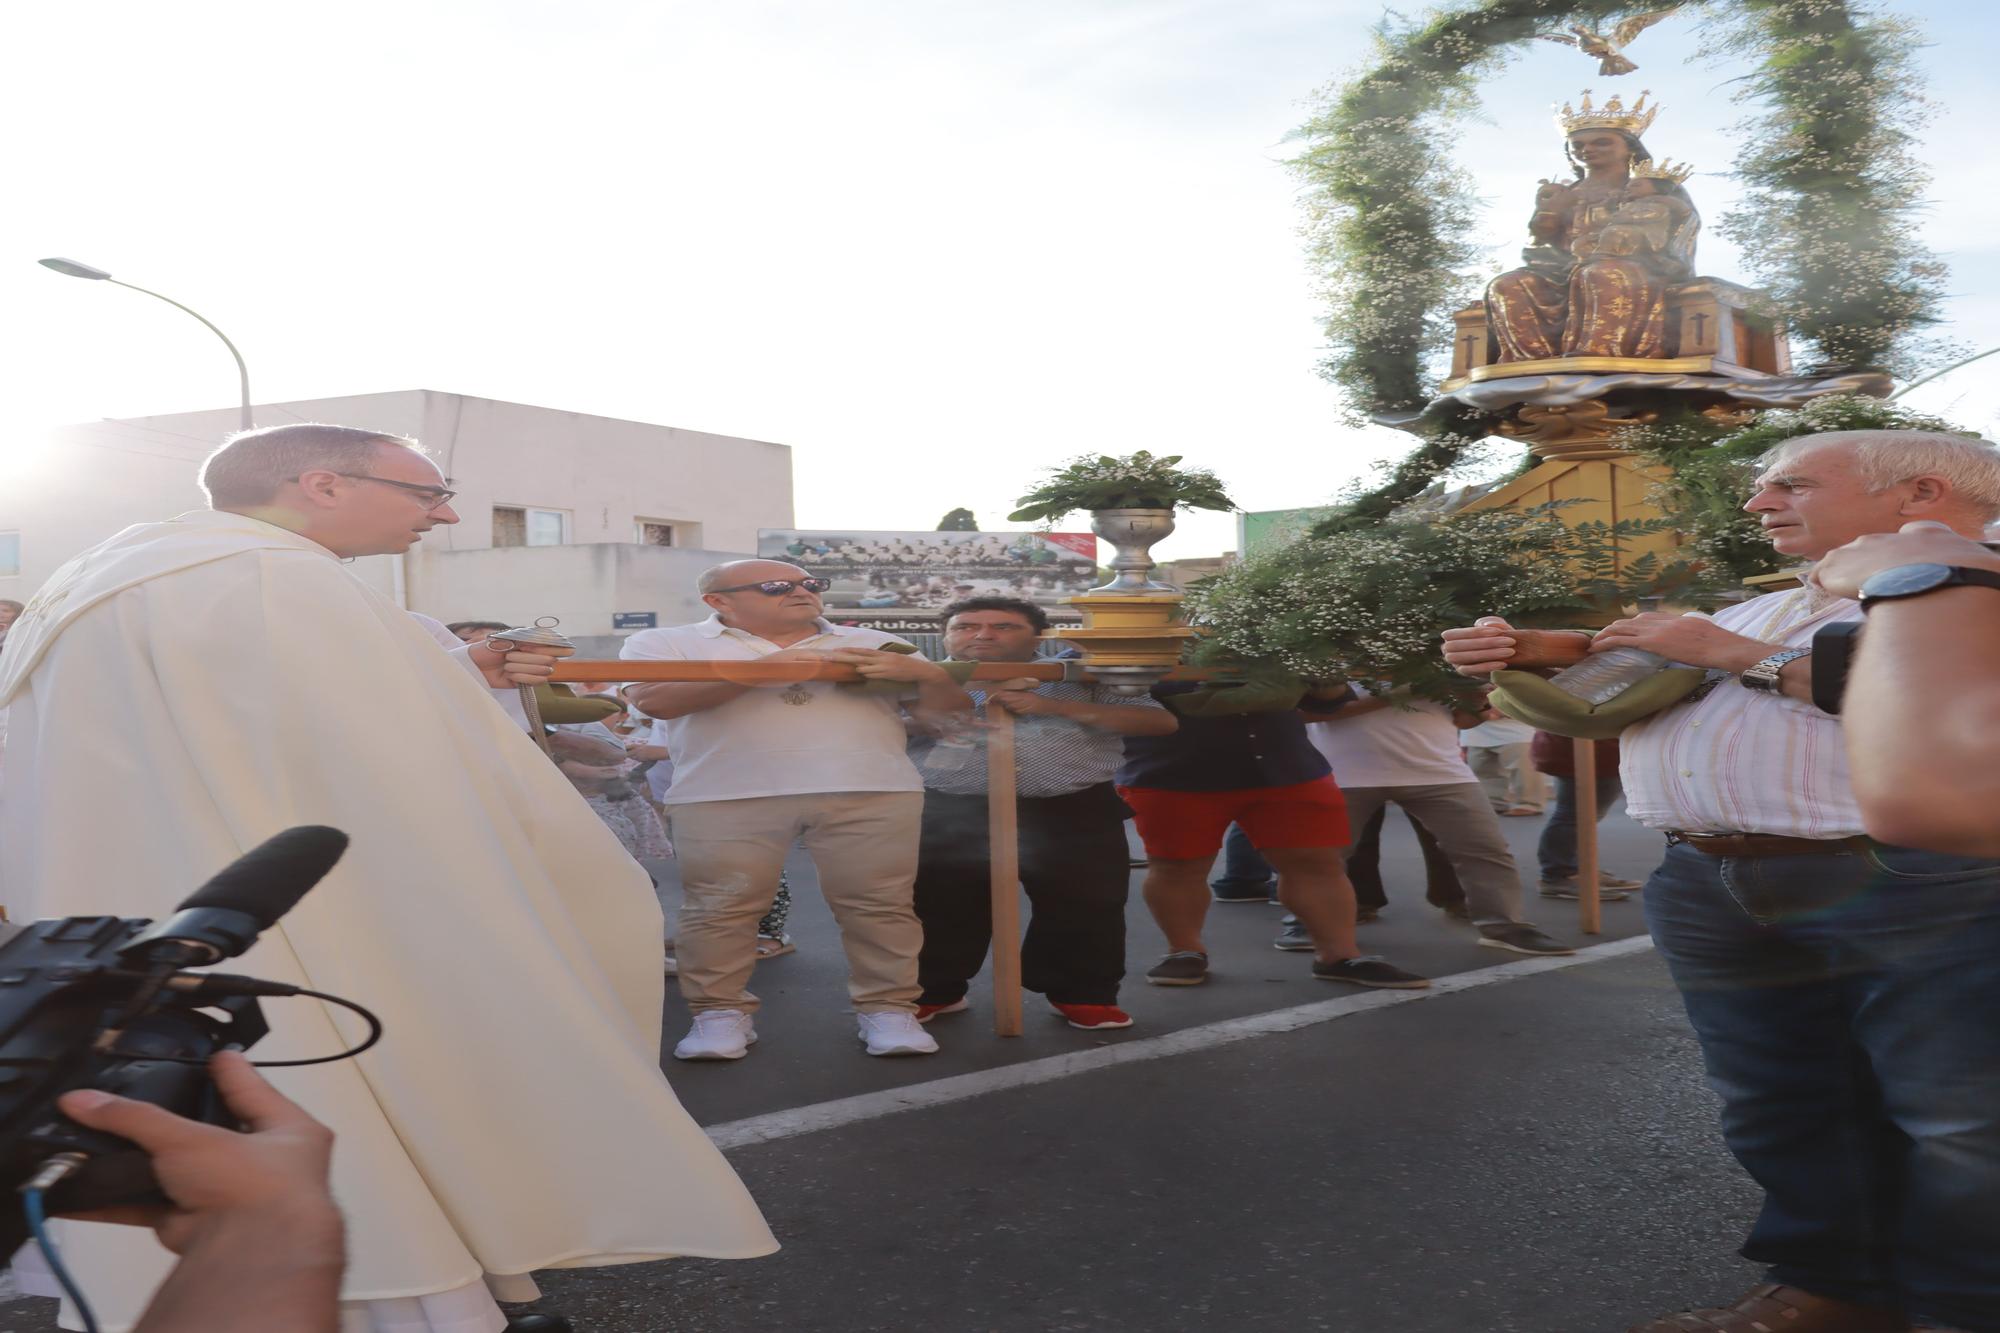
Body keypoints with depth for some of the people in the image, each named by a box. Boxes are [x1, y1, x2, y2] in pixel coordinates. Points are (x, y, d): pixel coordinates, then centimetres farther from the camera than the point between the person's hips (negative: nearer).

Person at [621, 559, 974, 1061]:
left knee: (880, 904, -1)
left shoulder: (873, 643, 17)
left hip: (873, 793, 1)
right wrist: (771, 666, -9)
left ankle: (888, 1008, 11)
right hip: (724, 797, -1)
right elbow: (655, 699, -9)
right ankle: (720, 1012, 14)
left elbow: (948, 708, 16)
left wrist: (926, 674, -9)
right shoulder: (668, 643, 10)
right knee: (719, 907, 0)